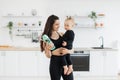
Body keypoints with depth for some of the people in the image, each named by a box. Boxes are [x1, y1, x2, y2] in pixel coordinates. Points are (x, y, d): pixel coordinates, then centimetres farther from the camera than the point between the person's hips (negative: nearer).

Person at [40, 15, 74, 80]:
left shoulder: (62, 35, 3)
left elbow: (72, 50, 5)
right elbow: (48, 56, -3)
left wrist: (67, 51, -17)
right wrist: (48, 49, -24)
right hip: (55, 65, -2)